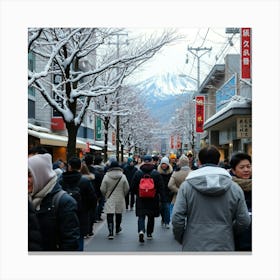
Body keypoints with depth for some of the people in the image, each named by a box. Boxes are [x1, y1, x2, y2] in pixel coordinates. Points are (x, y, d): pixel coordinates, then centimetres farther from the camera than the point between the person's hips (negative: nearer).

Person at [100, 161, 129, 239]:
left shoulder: (106, 176, -10)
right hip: (120, 199, 2)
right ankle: (117, 229, 39)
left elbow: (102, 189, -8)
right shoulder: (122, 176, -8)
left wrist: (106, 195, 11)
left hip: (110, 199, -2)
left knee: (110, 216, -1)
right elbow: (127, 189, -4)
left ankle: (111, 233, -11)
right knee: (119, 214, 21)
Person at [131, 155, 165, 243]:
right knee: (151, 217, 15)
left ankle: (141, 231, -22)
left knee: (141, 216, 1)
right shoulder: (156, 173, -6)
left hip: (141, 199, 0)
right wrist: (162, 198, -2)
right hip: (153, 199, 0)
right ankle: (149, 233, 24)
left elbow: (133, 187, 2)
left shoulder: (138, 173, -4)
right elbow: (161, 187, -7)